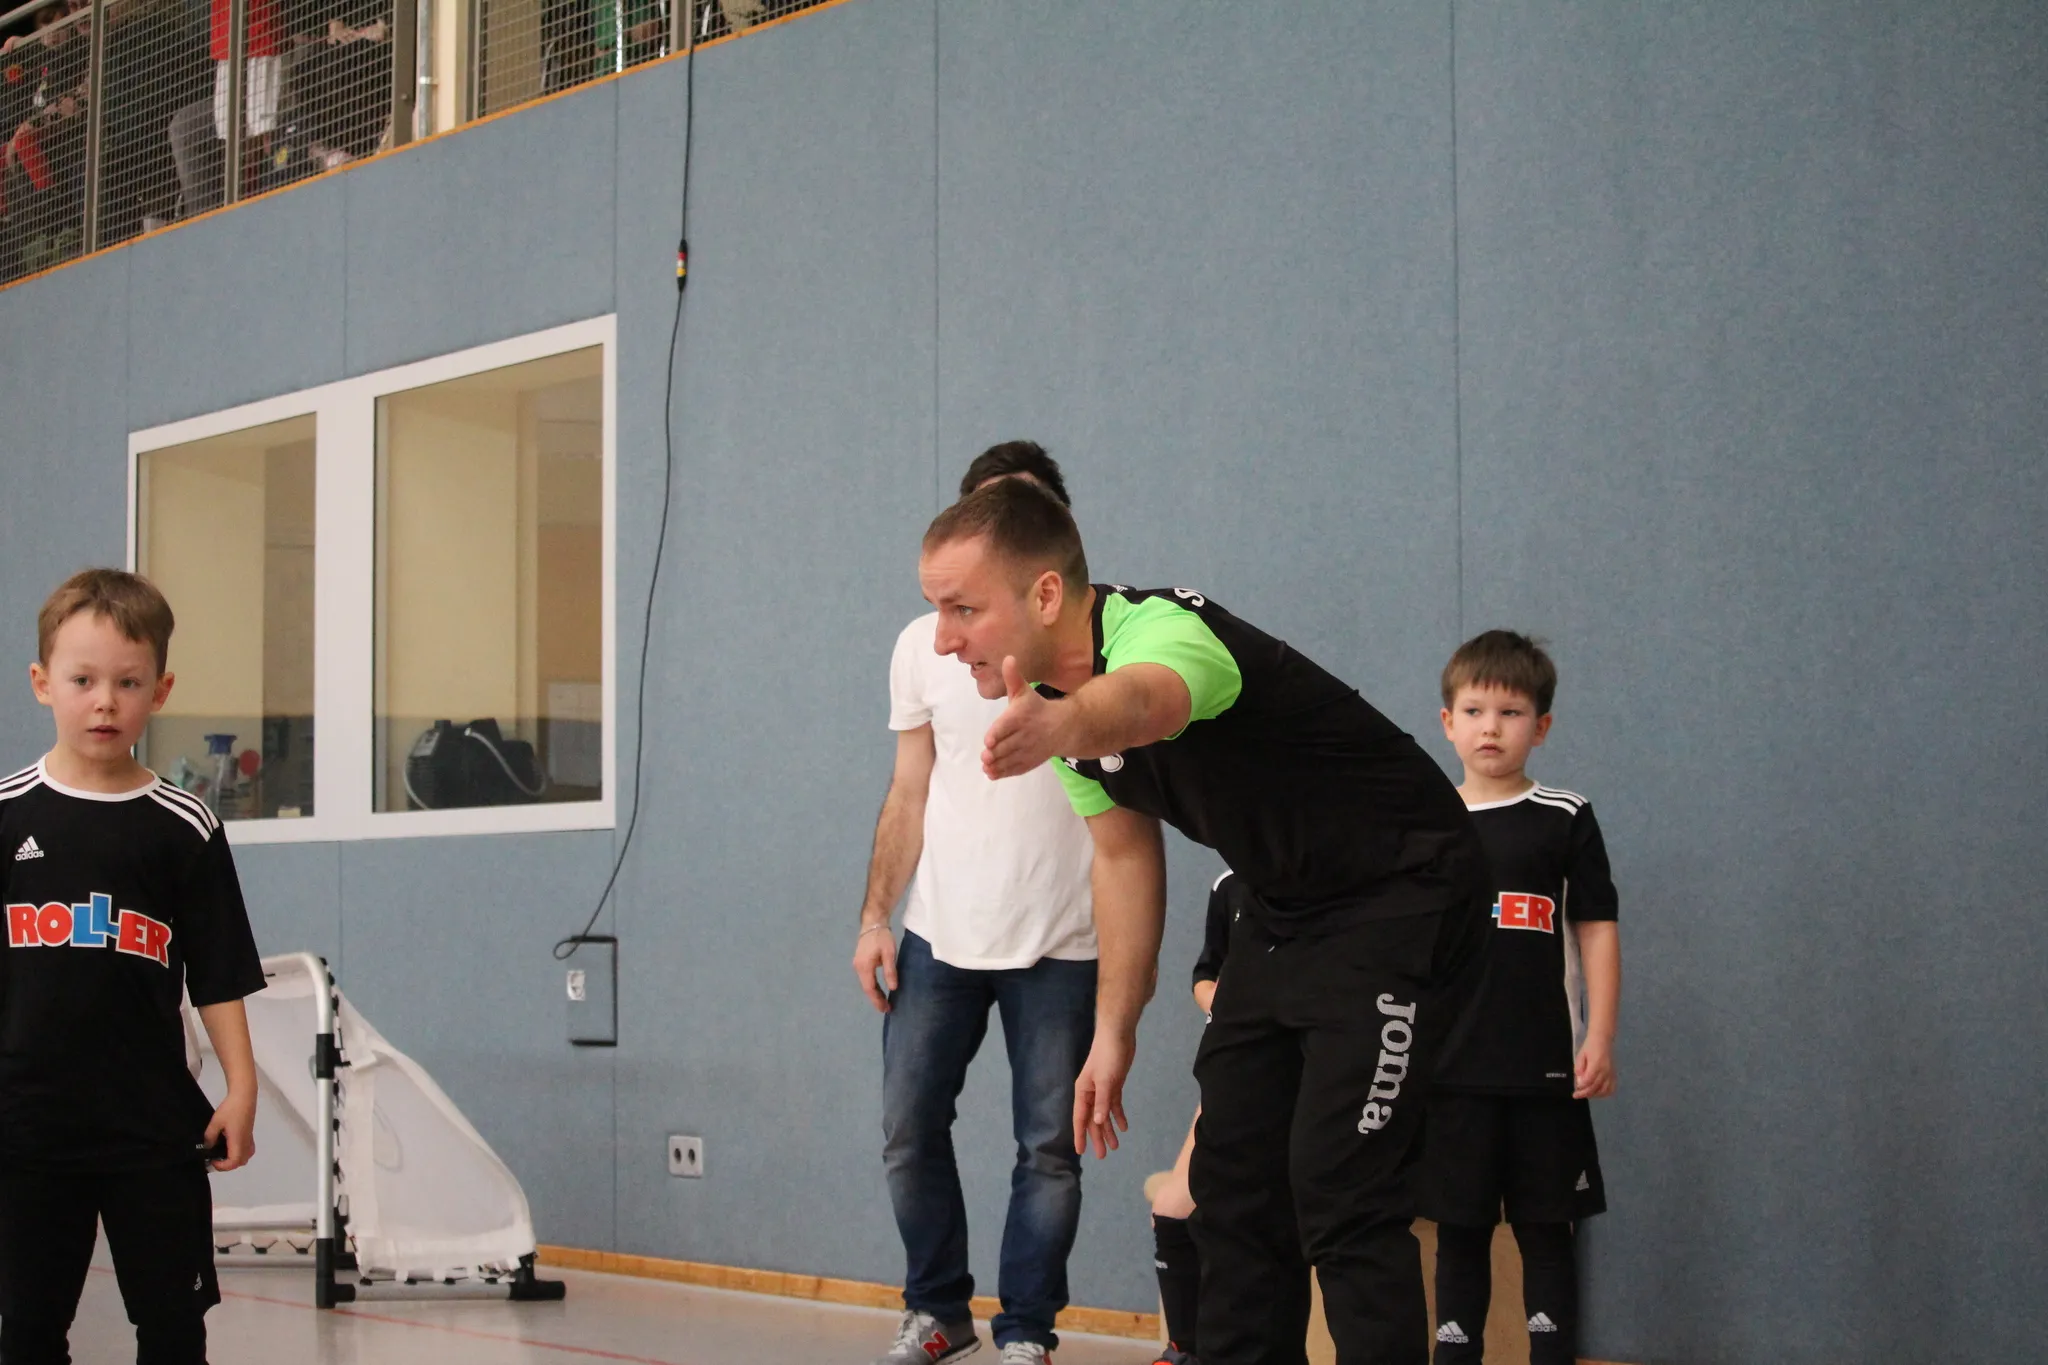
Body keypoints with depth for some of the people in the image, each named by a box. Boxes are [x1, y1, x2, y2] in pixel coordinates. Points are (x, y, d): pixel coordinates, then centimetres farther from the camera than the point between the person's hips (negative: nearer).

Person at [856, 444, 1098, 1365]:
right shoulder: (924, 644, 8)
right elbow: (909, 796, 12)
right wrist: (874, 919, 5)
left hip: (1060, 944, -3)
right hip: (940, 937, 3)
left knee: (1049, 1147, 1)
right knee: (908, 1132, 4)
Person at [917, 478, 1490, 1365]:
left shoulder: (1161, 633, -30)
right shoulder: (1054, 699, -2)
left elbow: (1141, 702, -57)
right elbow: (1125, 854, 12)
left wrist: (1064, 727, -80)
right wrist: (1114, 1032, 12)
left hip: (1400, 896, -9)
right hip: (1286, 917, 9)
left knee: (1339, 1189, -16)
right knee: (1229, 1179, 7)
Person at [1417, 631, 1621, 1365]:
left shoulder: (1564, 820, 1)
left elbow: (1597, 931, 1)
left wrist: (1600, 1037, -5)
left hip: (1544, 1067, -2)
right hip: (1449, 1066, 2)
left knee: (1545, 1229, 3)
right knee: (1458, 1230, 6)